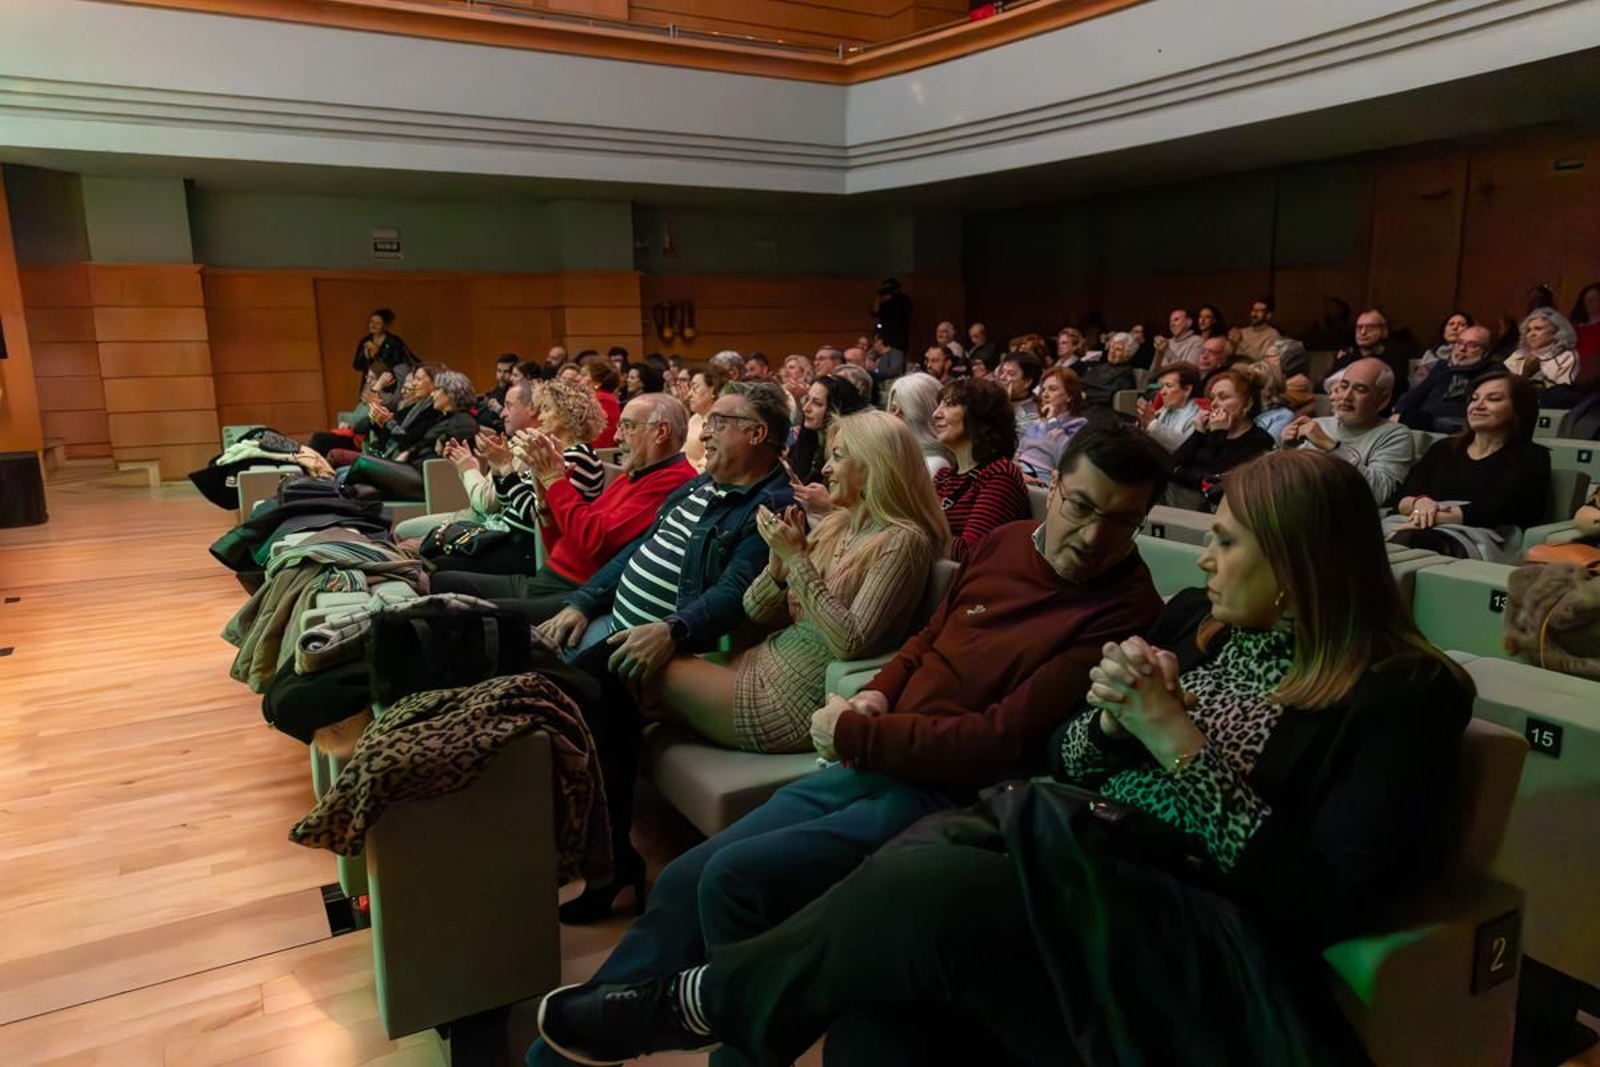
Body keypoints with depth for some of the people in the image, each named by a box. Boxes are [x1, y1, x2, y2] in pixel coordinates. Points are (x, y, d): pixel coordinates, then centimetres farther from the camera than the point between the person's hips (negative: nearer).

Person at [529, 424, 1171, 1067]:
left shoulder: (1124, 611, -16)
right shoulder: (1007, 543, 7)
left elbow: (1000, 740, -20)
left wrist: (851, 734, -14)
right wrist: (875, 695, -1)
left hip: (948, 796, -7)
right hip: (873, 766, 8)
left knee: (733, 878, -21)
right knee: (683, 879, 1)